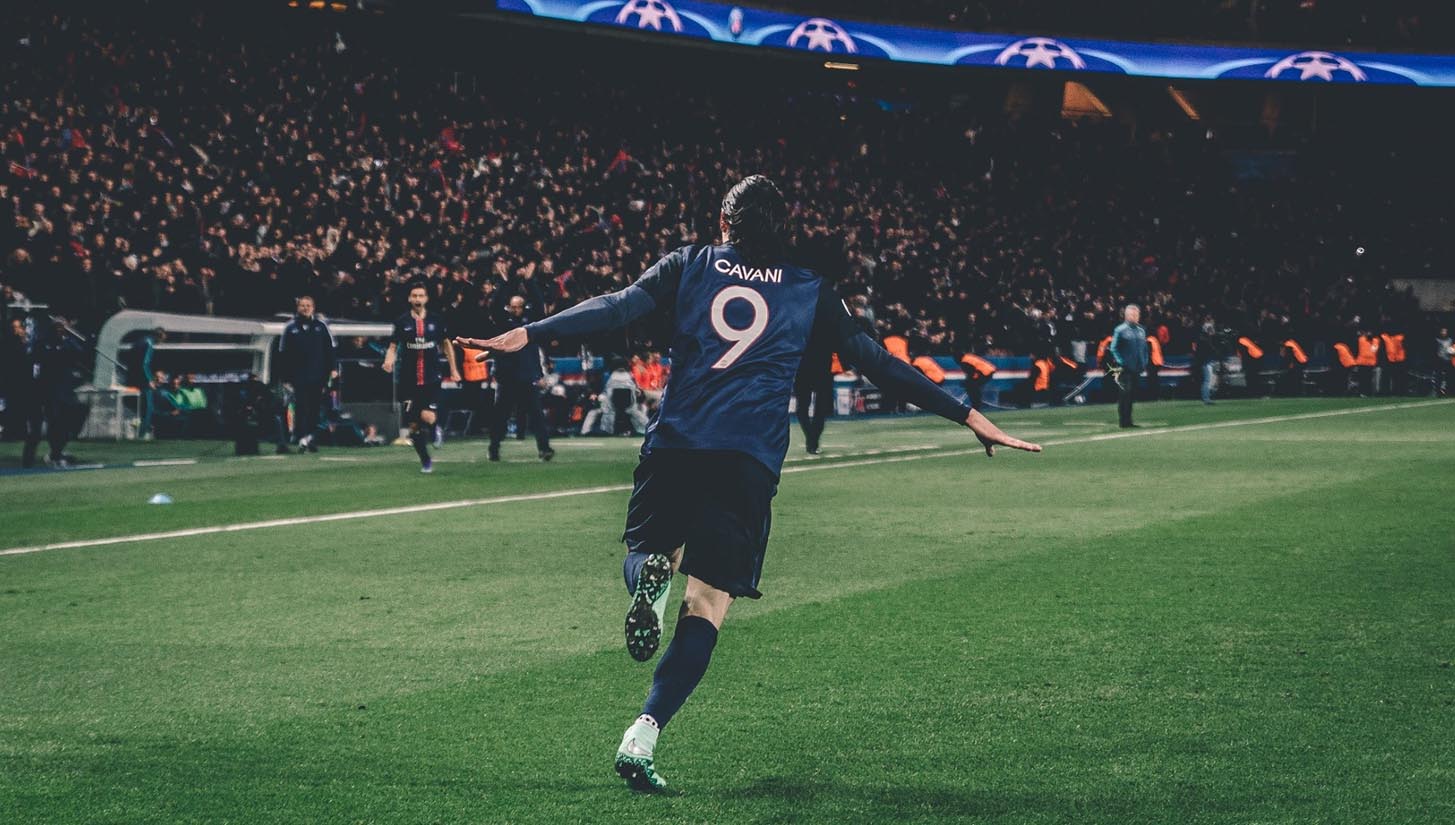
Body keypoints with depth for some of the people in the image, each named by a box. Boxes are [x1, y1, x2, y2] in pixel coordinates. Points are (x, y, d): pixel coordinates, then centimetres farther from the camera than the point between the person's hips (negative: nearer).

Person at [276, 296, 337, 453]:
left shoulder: (321, 326, 9)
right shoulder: (291, 328, 7)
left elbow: (331, 348, 11)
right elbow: (283, 354, 9)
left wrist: (333, 368, -1)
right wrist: (285, 378, 6)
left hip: (318, 376, 1)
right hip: (299, 376, -1)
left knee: (315, 409, 6)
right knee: (300, 407, -12)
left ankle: (311, 438, 15)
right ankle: (302, 438, -18)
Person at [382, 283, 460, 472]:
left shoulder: (436, 320, 2)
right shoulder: (402, 322, 0)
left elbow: (447, 344, 14)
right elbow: (393, 346, 3)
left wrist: (453, 370, 13)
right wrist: (389, 360, -19)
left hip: (431, 378, -1)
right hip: (409, 381, 1)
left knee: (428, 417, -19)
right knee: (414, 424, 3)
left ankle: (432, 430, 17)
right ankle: (425, 460, 20)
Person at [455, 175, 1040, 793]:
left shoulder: (688, 266, 11)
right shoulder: (810, 291, 12)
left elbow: (617, 308, -3)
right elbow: (878, 363, 11)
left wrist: (526, 335, -5)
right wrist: (968, 417, 16)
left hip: (674, 446, 1)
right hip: (750, 463, -1)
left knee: (646, 552, 24)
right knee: (709, 604, 1)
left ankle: (651, 575, -15)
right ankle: (642, 738, -15)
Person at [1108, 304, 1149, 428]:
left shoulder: (1141, 331, 15)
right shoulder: (1120, 330, -5)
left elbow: (1144, 348, 23)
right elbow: (1114, 348, -7)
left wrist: (1144, 362, 10)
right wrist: (1121, 362, -13)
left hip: (1137, 370, 6)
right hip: (1125, 370, -6)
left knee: (1132, 395, 9)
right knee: (1124, 395, -8)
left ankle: (1128, 421, 15)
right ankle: (1123, 421, -5)